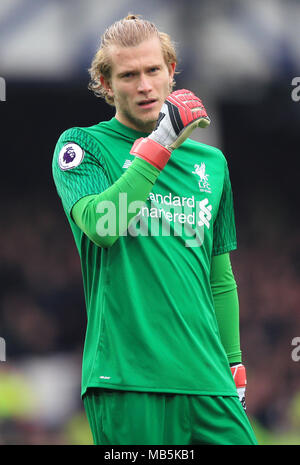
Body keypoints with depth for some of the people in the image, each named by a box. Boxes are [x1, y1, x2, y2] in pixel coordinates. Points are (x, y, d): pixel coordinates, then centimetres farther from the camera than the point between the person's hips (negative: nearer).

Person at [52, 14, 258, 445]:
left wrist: (235, 366, 18)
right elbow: (101, 227, -17)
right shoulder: (82, 147, 3)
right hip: (127, 380, -4)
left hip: (207, 378, 4)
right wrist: (161, 143, -17)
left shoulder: (211, 162, 17)